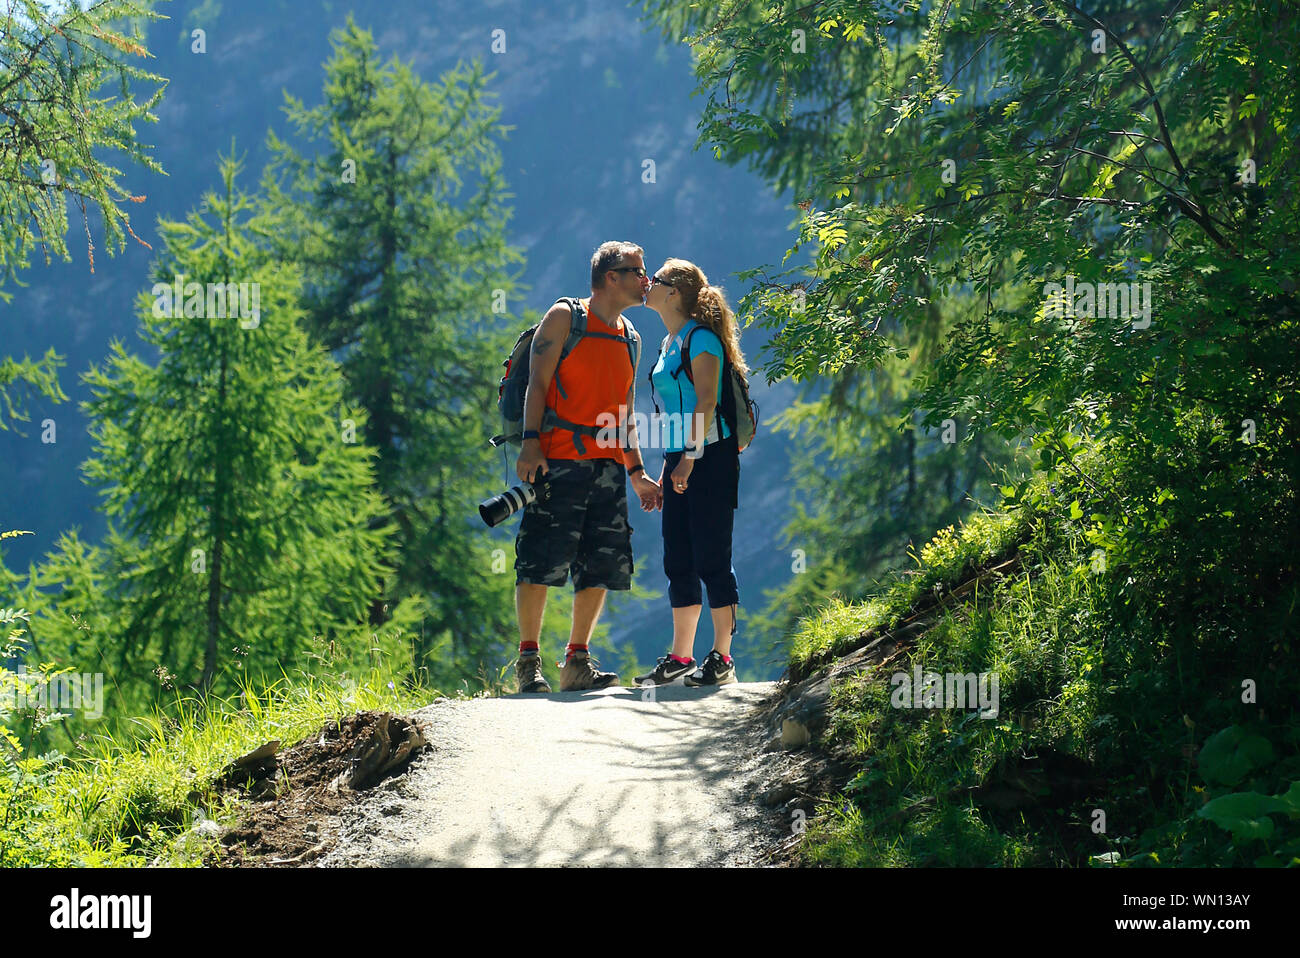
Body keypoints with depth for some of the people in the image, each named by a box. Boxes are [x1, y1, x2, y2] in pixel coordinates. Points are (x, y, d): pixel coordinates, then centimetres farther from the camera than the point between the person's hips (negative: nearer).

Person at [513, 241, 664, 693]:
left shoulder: (629, 337, 21)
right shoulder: (564, 317, 2)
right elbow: (538, 382, -5)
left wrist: (637, 472, 19)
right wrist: (531, 442, -16)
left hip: (607, 465, 6)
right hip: (559, 460, -6)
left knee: (602, 563, 2)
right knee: (541, 560, -9)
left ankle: (577, 662, 10)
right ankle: (528, 663, -5)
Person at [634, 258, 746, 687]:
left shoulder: (700, 338, -9)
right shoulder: (670, 343, 18)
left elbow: (706, 401, -16)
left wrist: (690, 457, -23)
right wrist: (667, 468, 20)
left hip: (709, 458, -9)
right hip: (680, 461, 9)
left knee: (711, 559, -8)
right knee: (678, 563, 8)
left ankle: (721, 659, -5)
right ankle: (680, 659, 12)